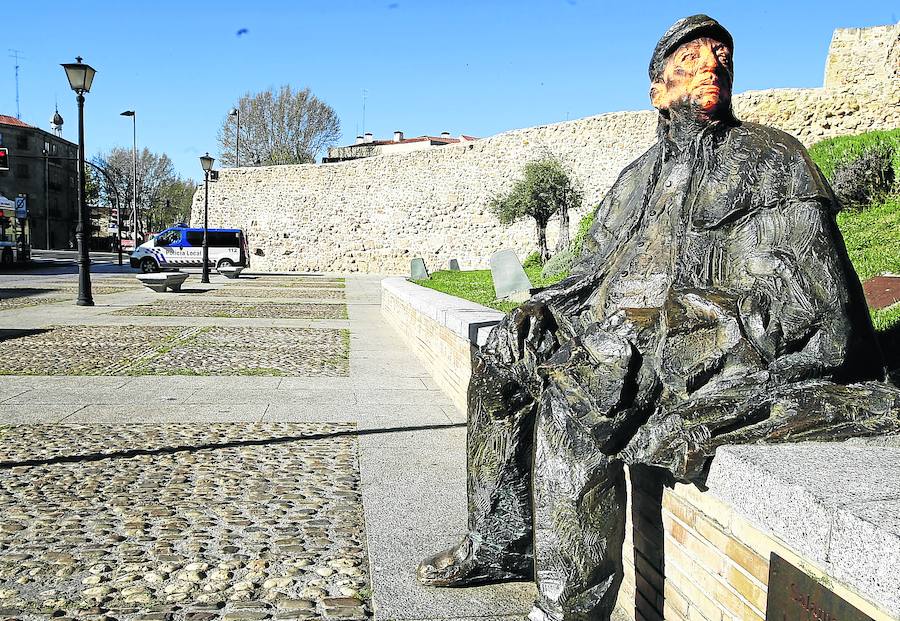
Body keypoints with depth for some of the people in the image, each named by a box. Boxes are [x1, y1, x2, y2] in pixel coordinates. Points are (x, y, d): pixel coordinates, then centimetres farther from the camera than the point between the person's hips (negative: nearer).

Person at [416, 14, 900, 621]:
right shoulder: (639, 177, 22)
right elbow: (593, 270, 22)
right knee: (503, 353, -4)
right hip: (625, 334, 7)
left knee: (572, 388, -30)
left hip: (724, 340, -7)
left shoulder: (770, 158, 3)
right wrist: (544, 307, 0)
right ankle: (501, 544, 0)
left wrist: (667, 314, -17)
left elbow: (803, 298, -8)